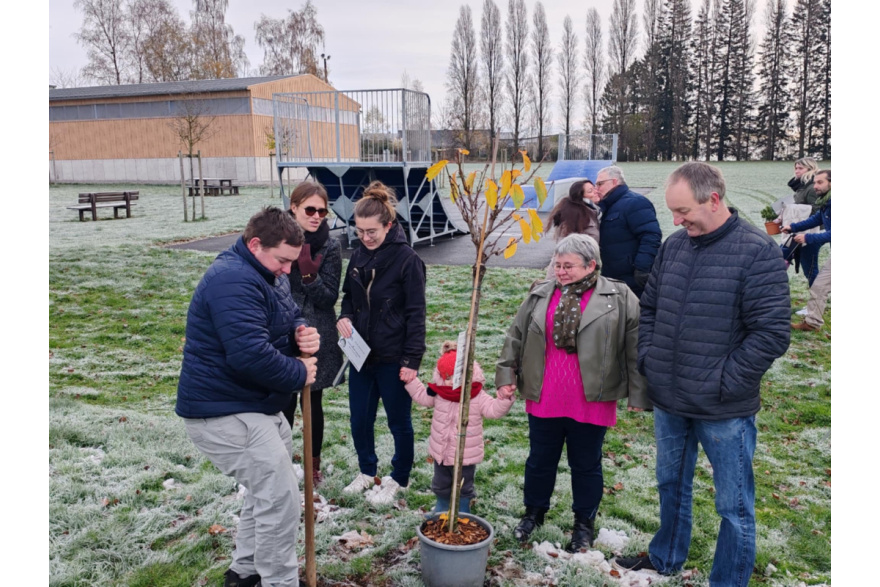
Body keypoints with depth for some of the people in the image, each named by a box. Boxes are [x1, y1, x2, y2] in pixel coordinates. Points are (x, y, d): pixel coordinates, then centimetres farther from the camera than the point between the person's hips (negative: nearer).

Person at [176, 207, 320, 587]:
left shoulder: (267, 273, 10)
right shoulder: (234, 282, -25)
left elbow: (290, 316, 17)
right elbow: (252, 356, -33)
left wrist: (303, 333, -7)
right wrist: (299, 374, -17)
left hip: (256, 405, 11)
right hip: (224, 414, -11)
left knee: (267, 487, 24)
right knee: (279, 498, -8)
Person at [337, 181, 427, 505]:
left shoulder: (407, 259, -14)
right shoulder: (358, 256, 4)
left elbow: (416, 314, -13)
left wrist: (411, 360, -15)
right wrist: (345, 317, -5)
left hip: (393, 359, -6)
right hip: (361, 355, 6)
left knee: (399, 421, 11)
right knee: (359, 420, 16)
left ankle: (398, 478, 31)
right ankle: (367, 470, 39)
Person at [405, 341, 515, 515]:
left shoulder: (478, 397, -15)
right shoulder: (439, 393, -4)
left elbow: (494, 410, -20)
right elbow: (422, 396, 11)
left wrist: (504, 398, -37)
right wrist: (410, 380, 5)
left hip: (466, 454, -4)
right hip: (441, 451, 4)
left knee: (464, 487, 13)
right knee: (441, 485, 23)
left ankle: (463, 512, 33)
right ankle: (442, 508, 46)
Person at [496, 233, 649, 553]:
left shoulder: (618, 298, -6)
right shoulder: (540, 295, 3)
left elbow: (635, 347, -6)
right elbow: (515, 337, 7)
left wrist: (639, 394, -8)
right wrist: (506, 376, 3)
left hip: (591, 403, -2)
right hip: (543, 399, 3)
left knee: (586, 465, 14)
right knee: (540, 460, 17)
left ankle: (585, 522, 35)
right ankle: (534, 512, 39)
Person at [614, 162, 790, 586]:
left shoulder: (757, 250, -15)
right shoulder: (674, 245, 4)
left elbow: (771, 333, -17)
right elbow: (648, 309, 14)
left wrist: (721, 384, -16)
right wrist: (647, 360, 4)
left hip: (724, 412, -6)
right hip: (667, 402, 6)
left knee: (734, 506, 9)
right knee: (671, 484, 24)